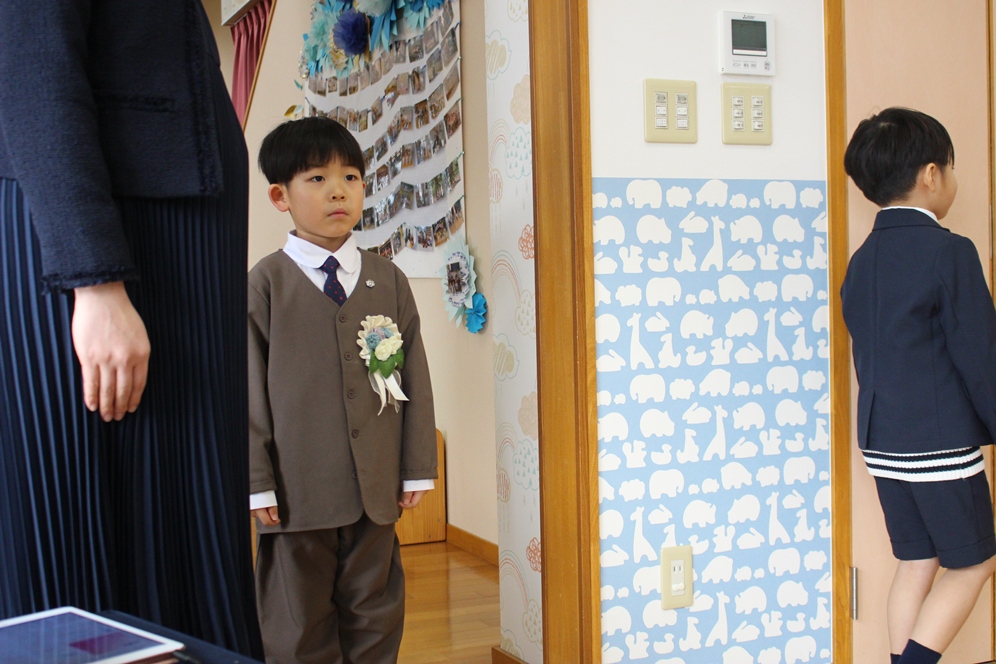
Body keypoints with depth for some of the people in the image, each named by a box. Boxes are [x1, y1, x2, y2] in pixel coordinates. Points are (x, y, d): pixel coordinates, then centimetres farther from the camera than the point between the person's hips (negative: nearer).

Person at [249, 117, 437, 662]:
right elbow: (250, 390, -5)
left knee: (375, 620, 14)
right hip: (297, 489, -3)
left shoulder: (387, 280, 7)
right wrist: (258, 482, -8)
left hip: (376, 488, 3)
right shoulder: (264, 284, -3)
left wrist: (418, 468, 5)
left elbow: (414, 376, 7)